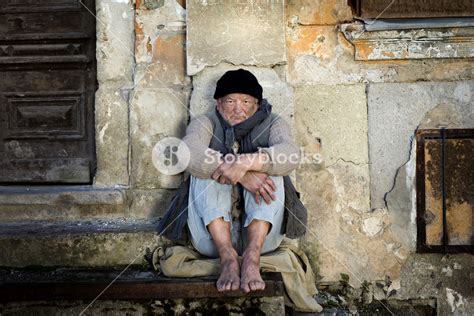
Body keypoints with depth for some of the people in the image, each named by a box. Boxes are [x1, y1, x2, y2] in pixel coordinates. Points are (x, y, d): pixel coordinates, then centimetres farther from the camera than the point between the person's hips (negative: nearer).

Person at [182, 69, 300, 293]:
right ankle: (227, 257, -34)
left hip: (261, 233, 0)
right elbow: (190, 153, -19)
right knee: (206, 169, -19)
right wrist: (242, 174, -32)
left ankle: (252, 256, -35)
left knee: (267, 166, -18)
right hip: (213, 235, 0)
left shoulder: (273, 124, 8)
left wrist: (245, 162, -35)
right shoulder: (204, 124, 7)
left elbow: (289, 155, -17)